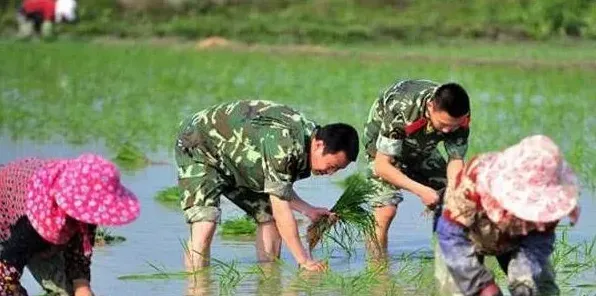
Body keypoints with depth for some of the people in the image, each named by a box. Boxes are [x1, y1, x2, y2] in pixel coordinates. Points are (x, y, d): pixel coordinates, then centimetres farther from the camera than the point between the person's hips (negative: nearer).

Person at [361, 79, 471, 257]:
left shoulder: (460, 118, -27)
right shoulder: (401, 112, -42)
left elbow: (456, 160, -19)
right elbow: (382, 165, -37)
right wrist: (421, 190, -45)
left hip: (423, 149, 5)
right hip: (383, 147, -5)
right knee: (385, 208, -24)